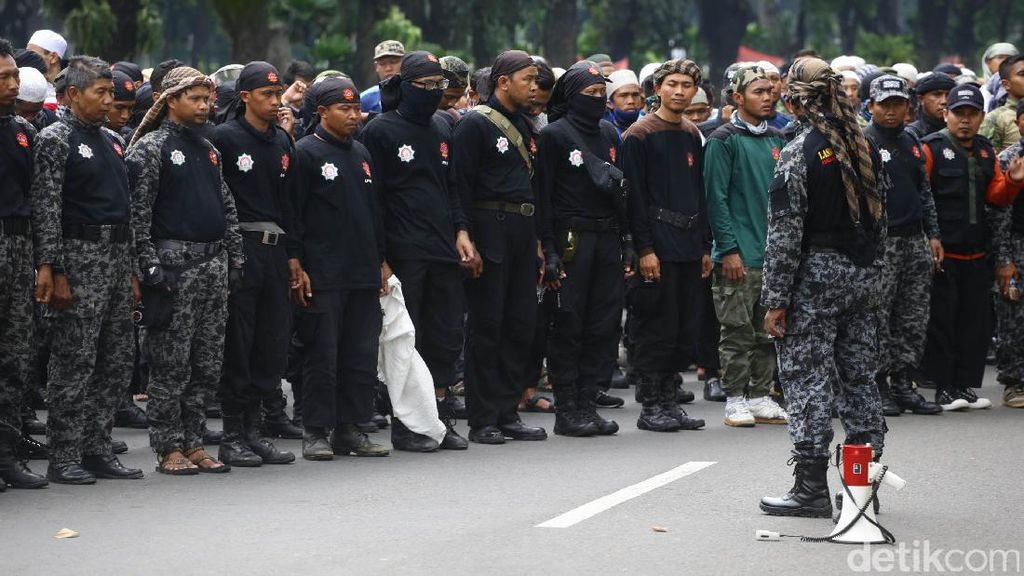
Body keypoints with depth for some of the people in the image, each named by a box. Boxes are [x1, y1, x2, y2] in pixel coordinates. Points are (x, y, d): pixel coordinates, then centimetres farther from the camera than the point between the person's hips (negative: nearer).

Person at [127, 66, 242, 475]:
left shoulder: (207, 149, 17)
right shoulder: (151, 147, -6)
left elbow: (227, 208, 20)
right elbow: (138, 212, -12)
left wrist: (234, 260, 13)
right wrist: (151, 265, -17)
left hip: (213, 264, 7)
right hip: (174, 264, -7)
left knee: (207, 364, 8)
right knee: (171, 364, -4)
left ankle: (193, 443, 14)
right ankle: (169, 448, 1)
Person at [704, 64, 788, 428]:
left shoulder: (776, 139, 14)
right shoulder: (724, 140, -6)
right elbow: (716, 198, -10)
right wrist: (729, 249, -15)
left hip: (775, 255, 6)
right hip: (740, 255, -6)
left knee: (768, 331, 10)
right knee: (738, 332, -3)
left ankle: (760, 397, 17)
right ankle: (735, 400, 3)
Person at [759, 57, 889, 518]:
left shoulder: (799, 153, -14)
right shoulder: (865, 146, 7)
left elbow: (785, 233, -15)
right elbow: (880, 213, 13)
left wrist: (775, 299, -12)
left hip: (816, 274, -7)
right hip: (863, 273, 7)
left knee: (807, 378, -2)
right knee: (858, 376, 12)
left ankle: (812, 488, -3)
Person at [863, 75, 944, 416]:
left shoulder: (911, 144, 16)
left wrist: (933, 235, 15)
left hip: (915, 240, 7)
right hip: (879, 242, -7)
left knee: (914, 318, 6)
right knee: (877, 317, -5)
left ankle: (902, 383, 11)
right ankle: (877, 385, 1)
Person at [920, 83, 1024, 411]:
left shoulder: (985, 151, 14)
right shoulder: (931, 148, -7)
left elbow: (997, 197, 17)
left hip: (976, 254, 7)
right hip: (941, 253, -6)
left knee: (976, 320, 9)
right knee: (942, 321, -3)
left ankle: (965, 386, 17)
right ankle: (944, 390, 3)